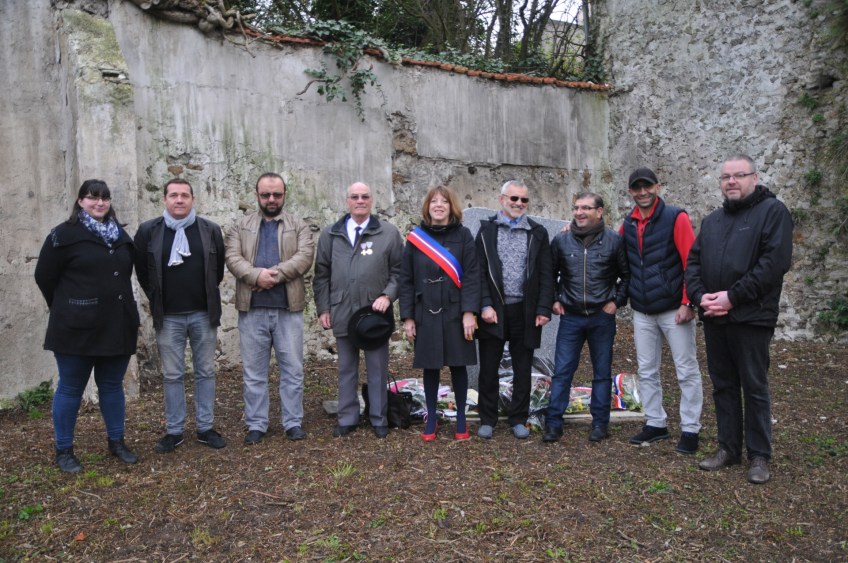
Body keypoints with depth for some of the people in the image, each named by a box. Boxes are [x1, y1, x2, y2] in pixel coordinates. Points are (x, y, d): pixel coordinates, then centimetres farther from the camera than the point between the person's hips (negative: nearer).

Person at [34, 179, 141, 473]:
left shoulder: (121, 234, 10)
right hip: (77, 327, -5)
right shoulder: (64, 234, -6)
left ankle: (116, 442, 26)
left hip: (118, 325, 5)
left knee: (112, 385, 14)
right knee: (71, 388, 7)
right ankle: (63, 451, 20)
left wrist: (118, 304, 14)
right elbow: (44, 276, -3)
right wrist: (68, 308, 6)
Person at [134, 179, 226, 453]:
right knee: (172, 375, 8)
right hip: (168, 317, 0)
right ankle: (174, 431, 19)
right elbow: (142, 271, 8)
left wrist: (208, 298, 10)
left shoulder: (210, 230, 0)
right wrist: (157, 301, 11)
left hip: (203, 314, 1)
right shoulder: (148, 231, -1)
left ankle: (205, 428, 20)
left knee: (205, 372, 9)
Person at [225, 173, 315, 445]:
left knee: (292, 369, 6)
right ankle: (256, 424, 20)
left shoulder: (298, 225, 8)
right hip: (252, 309, 1)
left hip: (288, 308, -1)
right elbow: (233, 257, -3)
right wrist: (257, 275, -20)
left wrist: (274, 274, -18)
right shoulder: (241, 226, 11)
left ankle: (293, 422, 18)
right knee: (254, 371, 9)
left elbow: (305, 256, -8)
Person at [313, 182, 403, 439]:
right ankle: (347, 418, 25)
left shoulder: (389, 233, 1)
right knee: (346, 369, 13)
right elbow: (322, 275, 9)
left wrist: (388, 295, -11)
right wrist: (323, 309, 3)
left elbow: (399, 271, 2)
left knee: (377, 370, 8)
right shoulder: (330, 235, 8)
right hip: (342, 314, 2)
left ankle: (379, 419, 21)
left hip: (376, 314, -2)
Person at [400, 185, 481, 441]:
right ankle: (431, 418, 22)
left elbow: (471, 276, -6)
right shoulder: (415, 238, 4)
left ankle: (461, 418, 22)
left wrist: (469, 312, -14)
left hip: (456, 314, -1)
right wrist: (407, 317, -1)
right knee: (430, 367, 8)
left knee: (458, 366, 7)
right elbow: (406, 280, 4)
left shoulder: (463, 236, 0)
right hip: (426, 314, 1)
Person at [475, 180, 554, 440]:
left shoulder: (538, 233, 7)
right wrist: (485, 305, -11)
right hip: (493, 309, -1)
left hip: (525, 311, 1)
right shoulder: (486, 230, 4)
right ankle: (487, 419, 19)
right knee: (489, 368, 6)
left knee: (522, 369, 9)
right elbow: (479, 271, -2)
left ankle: (518, 420, 21)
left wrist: (544, 309, -4)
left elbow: (546, 274, 4)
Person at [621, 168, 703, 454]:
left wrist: (688, 303, -16)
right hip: (642, 312, 5)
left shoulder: (676, 218, -8)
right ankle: (655, 423, 24)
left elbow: (692, 263, -12)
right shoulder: (628, 224, 7)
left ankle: (690, 429, 13)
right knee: (647, 371, 11)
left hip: (673, 309, -5)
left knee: (687, 371, 3)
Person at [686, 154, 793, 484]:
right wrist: (700, 295, -6)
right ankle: (728, 449, 24)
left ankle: (759, 456, 16)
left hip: (751, 318, -6)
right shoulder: (712, 220, 17)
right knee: (723, 386, 12)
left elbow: (775, 262, -15)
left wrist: (733, 296, -18)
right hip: (714, 319, 6)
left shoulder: (773, 211, -3)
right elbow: (693, 261, 13)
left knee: (755, 388, 3)